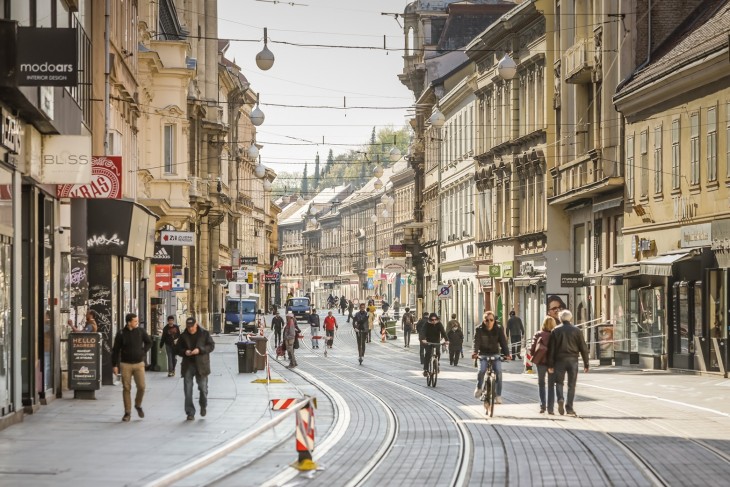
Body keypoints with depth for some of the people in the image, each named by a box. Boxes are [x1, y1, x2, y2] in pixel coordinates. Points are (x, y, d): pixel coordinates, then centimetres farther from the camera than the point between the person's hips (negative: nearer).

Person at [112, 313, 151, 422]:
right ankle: (127, 412, 8)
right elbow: (116, 350, -1)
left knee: (141, 387, -6)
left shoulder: (141, 331, -1)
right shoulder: (121, 334, -6)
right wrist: (114, 365, -3)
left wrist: (143, 352, 3)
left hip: (139, 364, 1)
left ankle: (138, 405, 22)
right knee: (126, 388, 1)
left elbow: (149, 342, 16)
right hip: (125, 364, -1)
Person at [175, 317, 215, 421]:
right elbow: (178, 349, 8)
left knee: (203, 387, 5)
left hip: (201, 364, -1)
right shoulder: (183, 336, 5)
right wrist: (184, 352, -15)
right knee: (188, 389, -2)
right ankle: (190, 413, 3)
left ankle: (203, 405, 35)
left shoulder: (204, 334, -1)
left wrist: (200, 350, -20)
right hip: (188, 365, 2)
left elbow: (211, 345, -4)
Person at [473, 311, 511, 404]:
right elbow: (476, 342, -21)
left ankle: (498, 395, -12)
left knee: (498, 372, -20)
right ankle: (479, 388, 4)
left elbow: (503, 342, -16)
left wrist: (507, 354, -32)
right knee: (481, 370, -25)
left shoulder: (499, 329, -7)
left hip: (495, 354, 1)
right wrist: (475, 352, -40)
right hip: (483, 355, -1)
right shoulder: (479, 330, -10)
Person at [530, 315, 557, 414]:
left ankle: (542, 405, 4)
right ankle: (550, 408, 5)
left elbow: (532, 349, -6)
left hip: (541, 362, 0)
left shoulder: (538, 334, -4)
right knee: (551, 385, 9)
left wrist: (534, 357, 10)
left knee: (541, 384, 16)